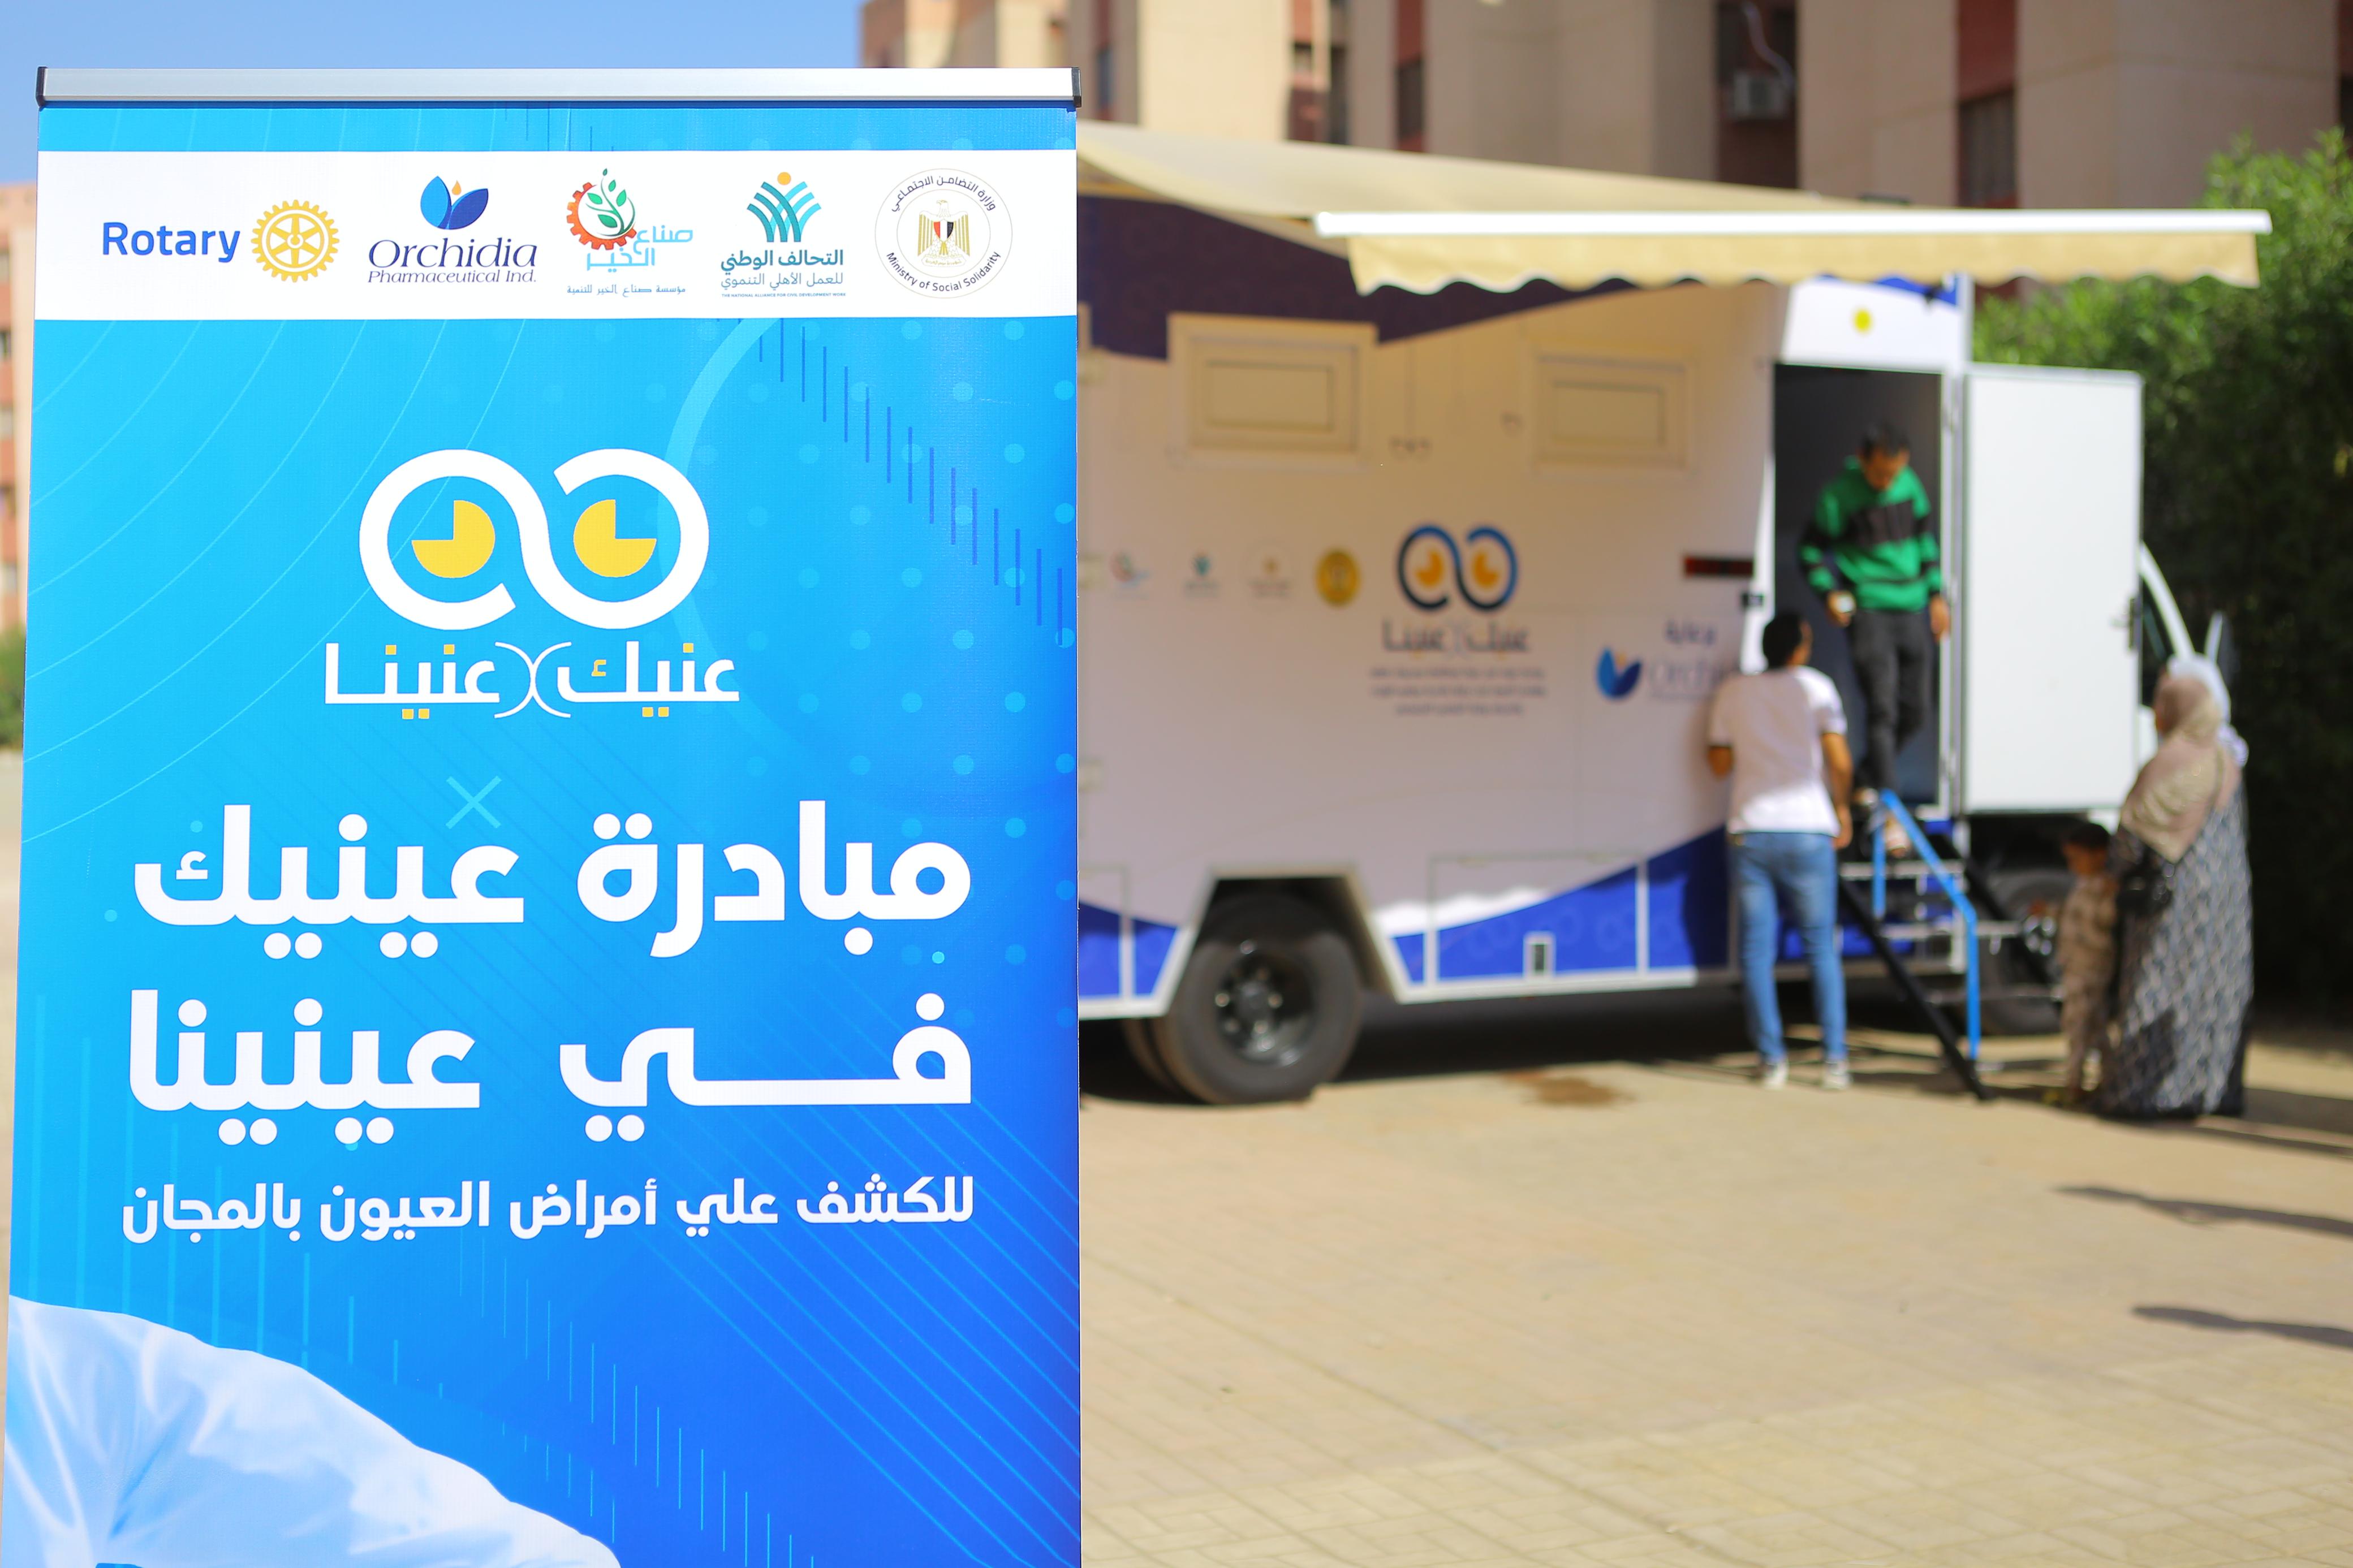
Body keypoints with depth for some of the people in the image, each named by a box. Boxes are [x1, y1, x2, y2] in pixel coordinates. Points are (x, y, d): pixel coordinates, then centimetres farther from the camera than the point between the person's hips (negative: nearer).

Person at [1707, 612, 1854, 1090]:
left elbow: (1719, 764, 10)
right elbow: (1839, 762, -5)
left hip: (1751, 831, 1)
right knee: (1821, 947, 6)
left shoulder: (1732, 692, 8)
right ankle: (1834, 1059, 2)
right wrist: (1842, 810, 10)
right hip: (1808, 831, -1)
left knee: (1757, 950, 4)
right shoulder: (1815, 686, 2)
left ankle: (1771, 1059, 1)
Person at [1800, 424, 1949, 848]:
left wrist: (1936, 594, 18)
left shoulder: (1910, 484, 6)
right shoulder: (1839, 494, -10)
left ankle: (1866, 777, 30)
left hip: (1912, 609, 6)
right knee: (1882, 708, -13)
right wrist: (1829, 593, -19)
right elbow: (1812, 549, -4)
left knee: (1915, 710, 9)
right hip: (1867, 609, -6)